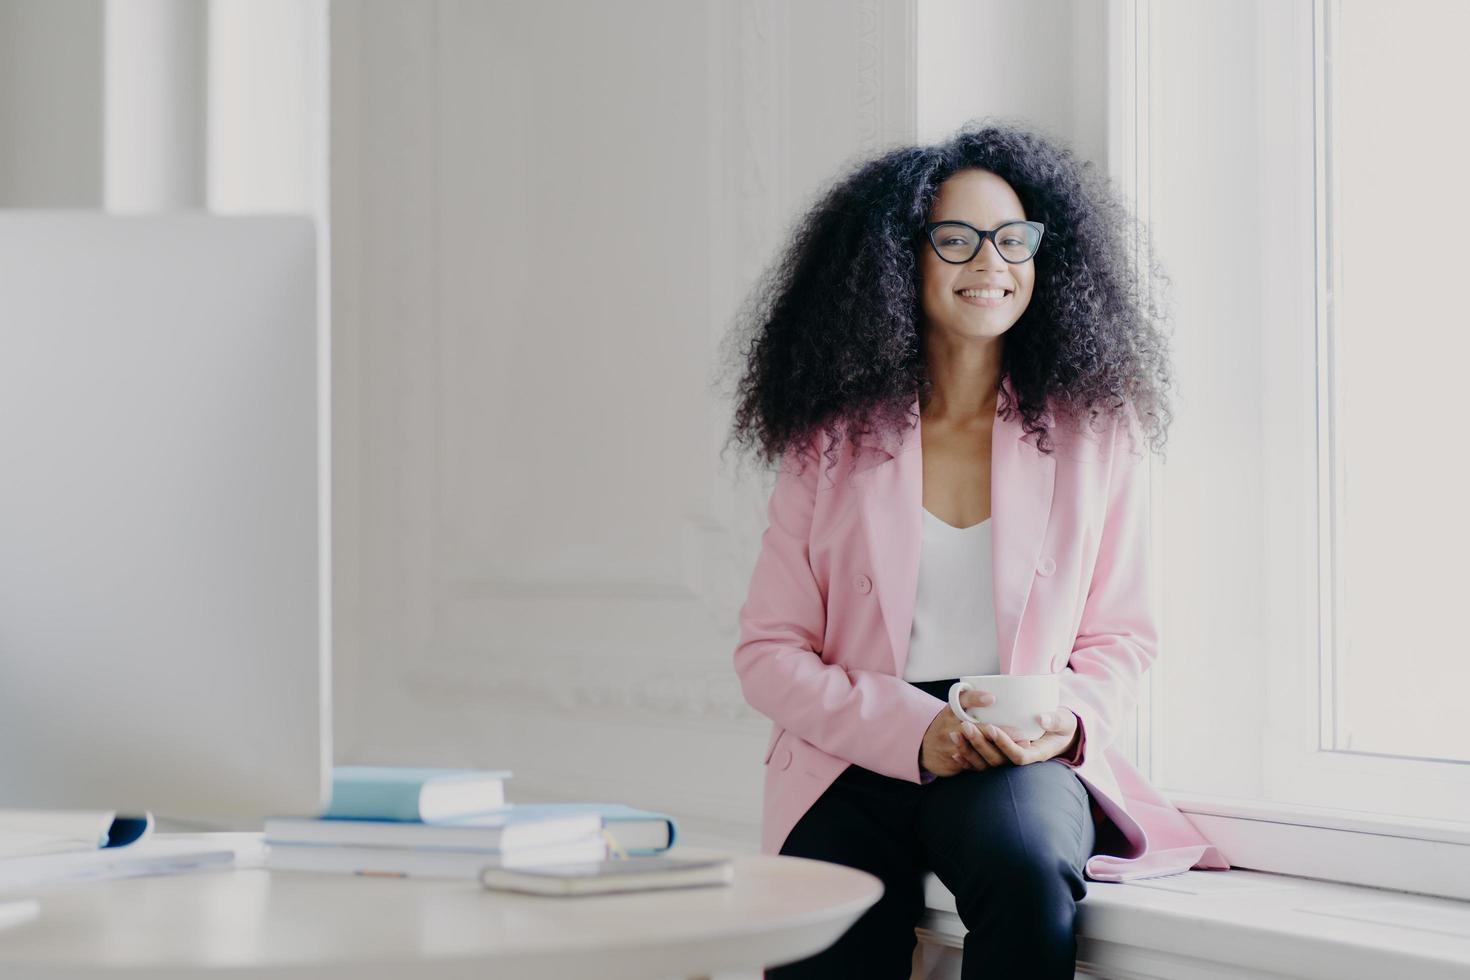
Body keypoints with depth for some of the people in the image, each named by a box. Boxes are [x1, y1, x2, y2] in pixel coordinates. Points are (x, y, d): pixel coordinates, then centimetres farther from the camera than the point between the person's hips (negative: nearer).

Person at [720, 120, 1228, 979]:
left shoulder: (1097, 430, 8)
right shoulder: (833, 439, 6)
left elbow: (1123, 636, 12)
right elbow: (770, 653, 3)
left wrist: (1068, 718, -11)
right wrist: (914, 730, -13)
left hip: (1028, 762, 0)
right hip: (856, 764, 0)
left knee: (1027, 864, -35)